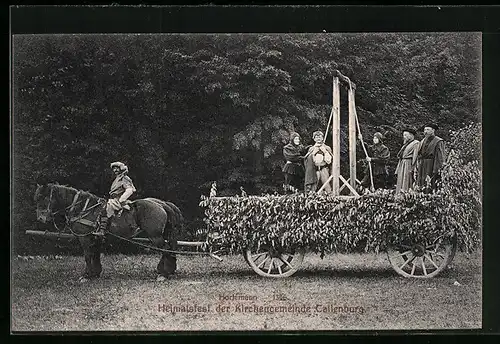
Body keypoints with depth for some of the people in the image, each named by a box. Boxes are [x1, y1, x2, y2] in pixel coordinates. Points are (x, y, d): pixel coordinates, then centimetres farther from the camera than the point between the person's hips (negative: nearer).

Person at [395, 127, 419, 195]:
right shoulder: (405, 145, 23)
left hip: (409, 165, -8)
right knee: (400, 185, 3)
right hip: (402, 166, 8)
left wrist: (412, 169, -20)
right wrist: (397, 170, 17)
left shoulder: (416, 143, -3)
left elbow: (415, 156, -12)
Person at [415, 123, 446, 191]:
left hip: (432, 168, -7)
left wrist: (438, 170, -18)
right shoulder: (422, 142, 18)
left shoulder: (438, 142, -4)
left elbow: (441, 157, -10)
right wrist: (416, 172, 14)